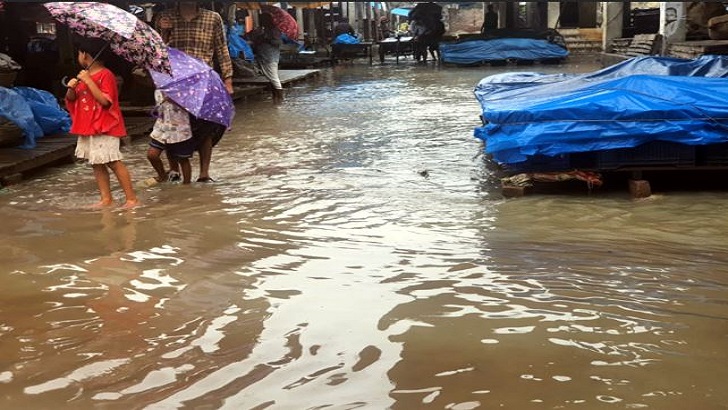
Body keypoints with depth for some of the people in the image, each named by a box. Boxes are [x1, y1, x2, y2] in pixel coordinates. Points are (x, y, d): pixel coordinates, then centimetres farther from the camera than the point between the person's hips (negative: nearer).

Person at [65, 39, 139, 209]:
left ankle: (131, 198, -5)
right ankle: (106, 198, 15)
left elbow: (104, 100, -23)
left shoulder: (106, 75, -12)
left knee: (113, 162, -9)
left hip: (105, 128, -9)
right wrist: (71, 89, -5)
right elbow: (71, 99, 17)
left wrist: (88, 81, -23)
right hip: (87, 128, 9)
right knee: (97, 163, 9)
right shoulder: (83, 75, 14)